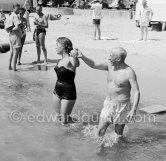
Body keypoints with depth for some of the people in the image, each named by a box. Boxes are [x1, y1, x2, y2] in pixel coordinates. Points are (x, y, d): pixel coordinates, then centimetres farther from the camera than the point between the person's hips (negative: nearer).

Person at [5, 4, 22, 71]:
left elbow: (6, 28, 17)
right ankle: (14, 67, -2)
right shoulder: (15, 16, -14)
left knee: (11, 52, 17)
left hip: (11, 36, 8)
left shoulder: (10, 16, 12)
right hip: (16, 35, -8)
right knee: (16, 52, -3)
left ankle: (10, 66, 23)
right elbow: (17, 27, -24)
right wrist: (12, 29, -9)